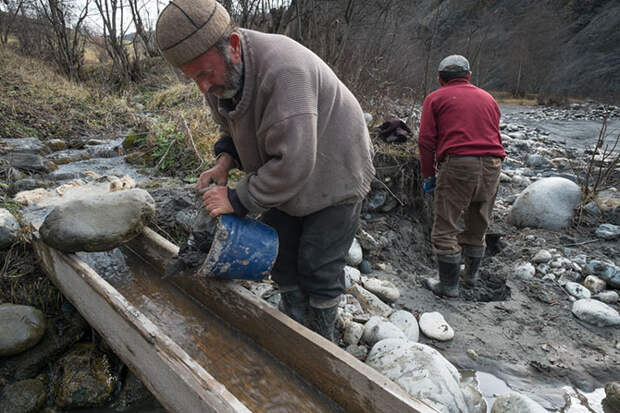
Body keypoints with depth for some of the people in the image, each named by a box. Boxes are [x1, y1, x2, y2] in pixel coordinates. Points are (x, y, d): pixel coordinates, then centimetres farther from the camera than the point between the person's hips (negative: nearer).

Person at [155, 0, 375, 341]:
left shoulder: (283, 69, -37)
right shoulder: (220, 74, -8)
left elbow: (292, 164, -39)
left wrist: (238, 199, -29)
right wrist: (224, 160, -11)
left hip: (333, 178, -7)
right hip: (284, 181, 8)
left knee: (318, 270, 0)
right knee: (282, 257, 13)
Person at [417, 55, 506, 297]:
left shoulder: (436, 98, 9)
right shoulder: (488, 98, 23)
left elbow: (426, 140, -1)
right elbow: (495, 137, 19)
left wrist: (428, 175, 4)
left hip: (458, 165, -5)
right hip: (492, 166, 6)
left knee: (445, 228, 3)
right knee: (478, 225, 20)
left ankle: (449, 285, 7)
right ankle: (471, 274, 36)